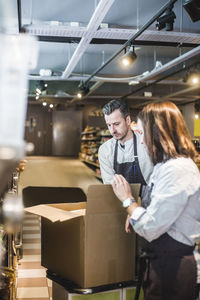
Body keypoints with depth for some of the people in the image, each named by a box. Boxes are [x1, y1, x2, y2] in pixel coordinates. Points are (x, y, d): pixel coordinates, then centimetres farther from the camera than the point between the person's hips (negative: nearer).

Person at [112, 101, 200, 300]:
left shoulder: (178, 170, -25)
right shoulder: (166, 165, 8)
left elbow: (149, 228, -25)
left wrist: (127, 200, -10)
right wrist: (135, 212, 2)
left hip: (171, 267, -9)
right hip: (159, 259, 9)